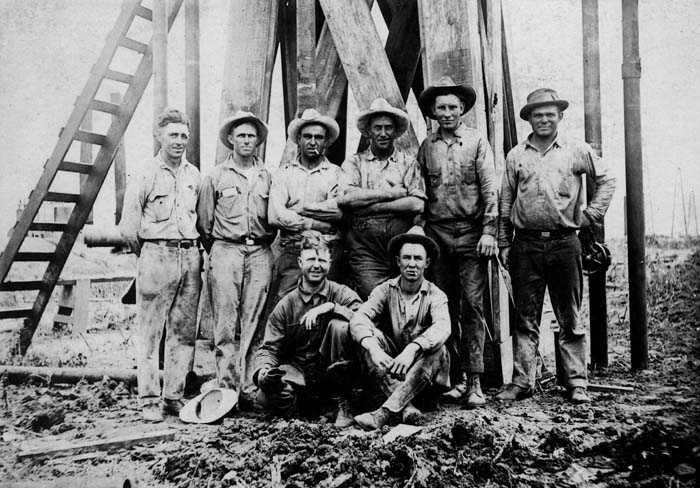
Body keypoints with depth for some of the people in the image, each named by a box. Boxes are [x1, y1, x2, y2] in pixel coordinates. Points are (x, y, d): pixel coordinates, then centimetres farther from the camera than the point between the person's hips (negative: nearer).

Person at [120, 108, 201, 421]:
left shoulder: (194, 175, 12)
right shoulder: (145, 175, -3)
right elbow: (129, 229, -2)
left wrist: (191, 249, 12)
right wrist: (149, 255, 6)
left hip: (190, 256, 5)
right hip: (156, 256, -5)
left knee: (184, 331, 7)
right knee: (150, 332, -1)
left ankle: (174, 397, 16)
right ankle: (149, 400, 9)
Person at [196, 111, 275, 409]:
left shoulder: (268, 177, 13)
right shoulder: (216, 177, 8)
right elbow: (203, 222, 9)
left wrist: (263, 245, 8)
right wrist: (216, 251, 9)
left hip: (260, 253, 2)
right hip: (226, 251, -1)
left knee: (254, 323, 0)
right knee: (226, 323, -5)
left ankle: (248, 388, 5)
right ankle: (227, 386, -1)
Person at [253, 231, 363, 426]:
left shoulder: (341, 294, -1)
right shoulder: (286, 305, 2)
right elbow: (269, 348, 0)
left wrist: (330, 307, -29)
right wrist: (263, 370, -22)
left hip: (331, 372, 0)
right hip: (297, 370, 1)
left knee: (340, 327, -27)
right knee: (267, 397, -30)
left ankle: (347, 403, -15)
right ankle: (303, 402, 6)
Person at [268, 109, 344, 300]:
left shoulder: (336, 173, 8)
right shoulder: (284, 172, 11)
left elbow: (338, 209, -10)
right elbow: (275, 216, -3)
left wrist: (299, 207, -3)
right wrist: (318, 225, -8)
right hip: (291, 251, 1)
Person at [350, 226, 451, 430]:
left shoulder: (436, 296, -8)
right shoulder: (385, 290, -4)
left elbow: (442, 328, -29)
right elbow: (358, 318, -20)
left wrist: (411, 350, -46)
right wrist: (374, 349, -39)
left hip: (423, 366, -1)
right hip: (389, 365, 1)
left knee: (437, 349, -31)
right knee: (369, 336, -24)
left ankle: (386, 412, -36)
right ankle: (406, 408, -32)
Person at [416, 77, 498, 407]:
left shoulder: (477, 142, 4)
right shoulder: (427, 147, 12)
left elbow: (489, 189, -1)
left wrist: (489, 231, -9)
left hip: (470, 234, -3)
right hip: (437, 234, 3)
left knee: (472, 305, -5)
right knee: (446, 308, 6)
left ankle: (474, 380, 1)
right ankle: (456, 378, 15)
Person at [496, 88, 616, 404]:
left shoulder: (577, 152, 7)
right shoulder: (516, 156, 9)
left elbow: (606, 181, 15)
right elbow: (505, 203, 9)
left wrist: (589, 215, 4)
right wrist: (503, 244, 5)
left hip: (564, 243, 0)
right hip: (526, 245, 1)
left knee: (570, 319, 6)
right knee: (525, 319, 5)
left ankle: (576, 382, 16)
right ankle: (521, 381, 12)